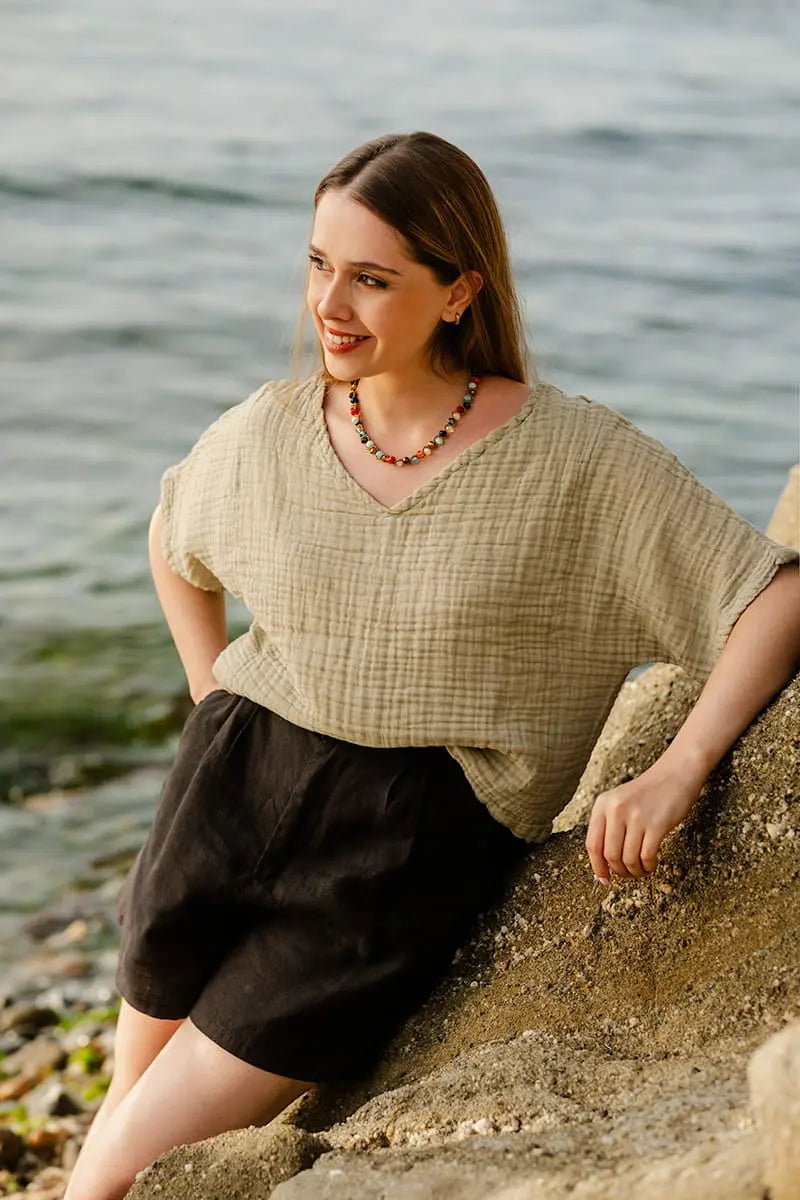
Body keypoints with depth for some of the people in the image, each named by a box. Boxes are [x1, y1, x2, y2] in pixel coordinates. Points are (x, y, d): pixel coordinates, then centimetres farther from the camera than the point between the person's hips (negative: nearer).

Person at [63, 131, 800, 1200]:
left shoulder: (576, 458, -10)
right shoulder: (268, 433, 2)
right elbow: (173, 538, 25)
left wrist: (676, 773, -23)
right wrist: (213, 700, 13)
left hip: (413, 844, -3)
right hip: (235, 793, 4)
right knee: (132, 1102, 13)